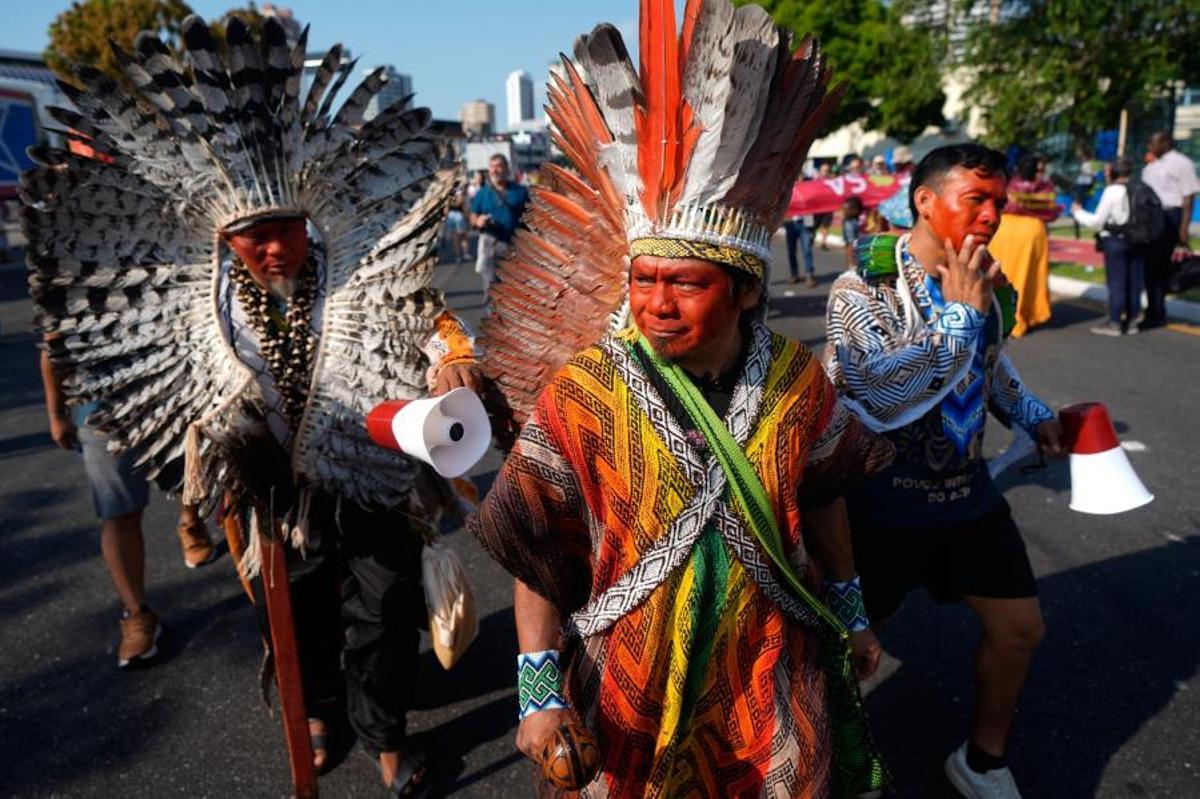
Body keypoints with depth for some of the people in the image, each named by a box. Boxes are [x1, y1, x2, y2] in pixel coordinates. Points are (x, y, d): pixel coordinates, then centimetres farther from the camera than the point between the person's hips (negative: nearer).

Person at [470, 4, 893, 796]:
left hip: (773, 679, 3)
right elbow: (535, 552, -13)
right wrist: (539, 686, -13)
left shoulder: (796, 380, -10)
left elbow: (821, 496, 6)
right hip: (628, 684, -2)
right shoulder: (580, 392, -19)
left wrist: (851, 611, 15)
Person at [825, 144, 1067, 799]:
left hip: (967, 492, 7)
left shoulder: (984, 285, 2)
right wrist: (960, 312, -27)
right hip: (884, 502, -6)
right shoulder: (861, 290, -18)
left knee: (1019, 627, 13)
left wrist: (1032, 415, 9)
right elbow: (881, 395, -33)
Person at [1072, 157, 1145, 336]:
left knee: (1116, 281, 0)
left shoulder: (1112, 191, -12)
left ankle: (1115, 322, 3)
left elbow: (1097, 221, -10)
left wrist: (1078, 212, 2)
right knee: (1134, 281, 11)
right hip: (1137, 240, 6)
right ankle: (1132, 320, 19)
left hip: (1115, 240, -5)